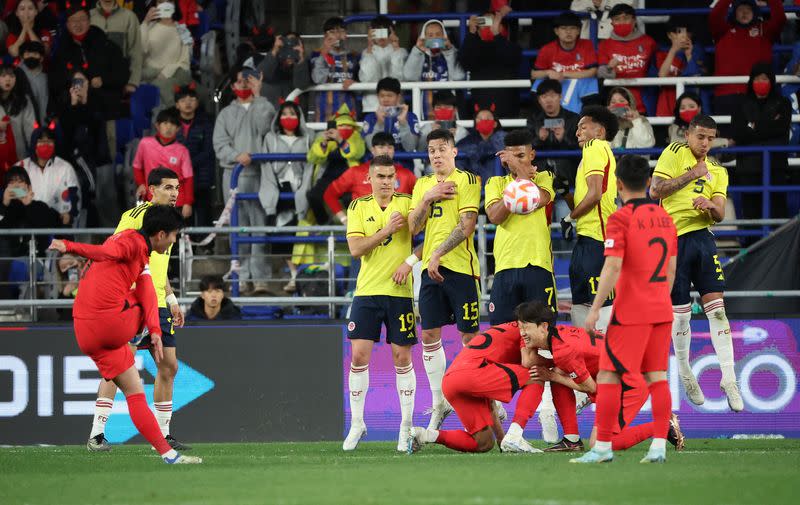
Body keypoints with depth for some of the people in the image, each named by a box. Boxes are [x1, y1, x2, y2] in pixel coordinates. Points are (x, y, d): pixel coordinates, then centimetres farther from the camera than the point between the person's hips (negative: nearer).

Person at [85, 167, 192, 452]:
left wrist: (171, 299, 23)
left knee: (169, 367, 6)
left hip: (158, 305, 8)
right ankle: (96, 434, -9)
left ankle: (162, 434, 14)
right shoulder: (136, 216, -9)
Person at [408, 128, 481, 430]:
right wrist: (427, 199, -5)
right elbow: (413, 228, 9)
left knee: (469, 336, -4)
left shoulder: (466, 181, -4)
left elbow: (466, 225, -12)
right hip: (431, 269, 6)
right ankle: (439, 403, 13)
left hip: (460, 267, -6)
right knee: (429, 335, 4)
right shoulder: (422, 185, 15)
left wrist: (438, 255, -17)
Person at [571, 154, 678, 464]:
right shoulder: (664, 217, 10)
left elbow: (613, 267, -20)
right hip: (661, 310, 7)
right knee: (657, 377, 6)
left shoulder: (620, 219, -11)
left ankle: (603, 447, -5)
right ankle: (659, 447, 0)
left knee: (608, 376, -2)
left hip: (631, 313, -7)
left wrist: (595, 308, -18)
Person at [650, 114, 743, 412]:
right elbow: (655, 191, -9)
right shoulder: (674, 154, 2)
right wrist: (691, 175, -10)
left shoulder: (717, 172, 15)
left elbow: (720, 214, 7)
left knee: (716, 306, -8)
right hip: (673, 240, -3)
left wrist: (710, 206, -16)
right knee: (680, 312, 0)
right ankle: (684, 374, 20)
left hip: (701, 237, 3)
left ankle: (728, 378, -9)